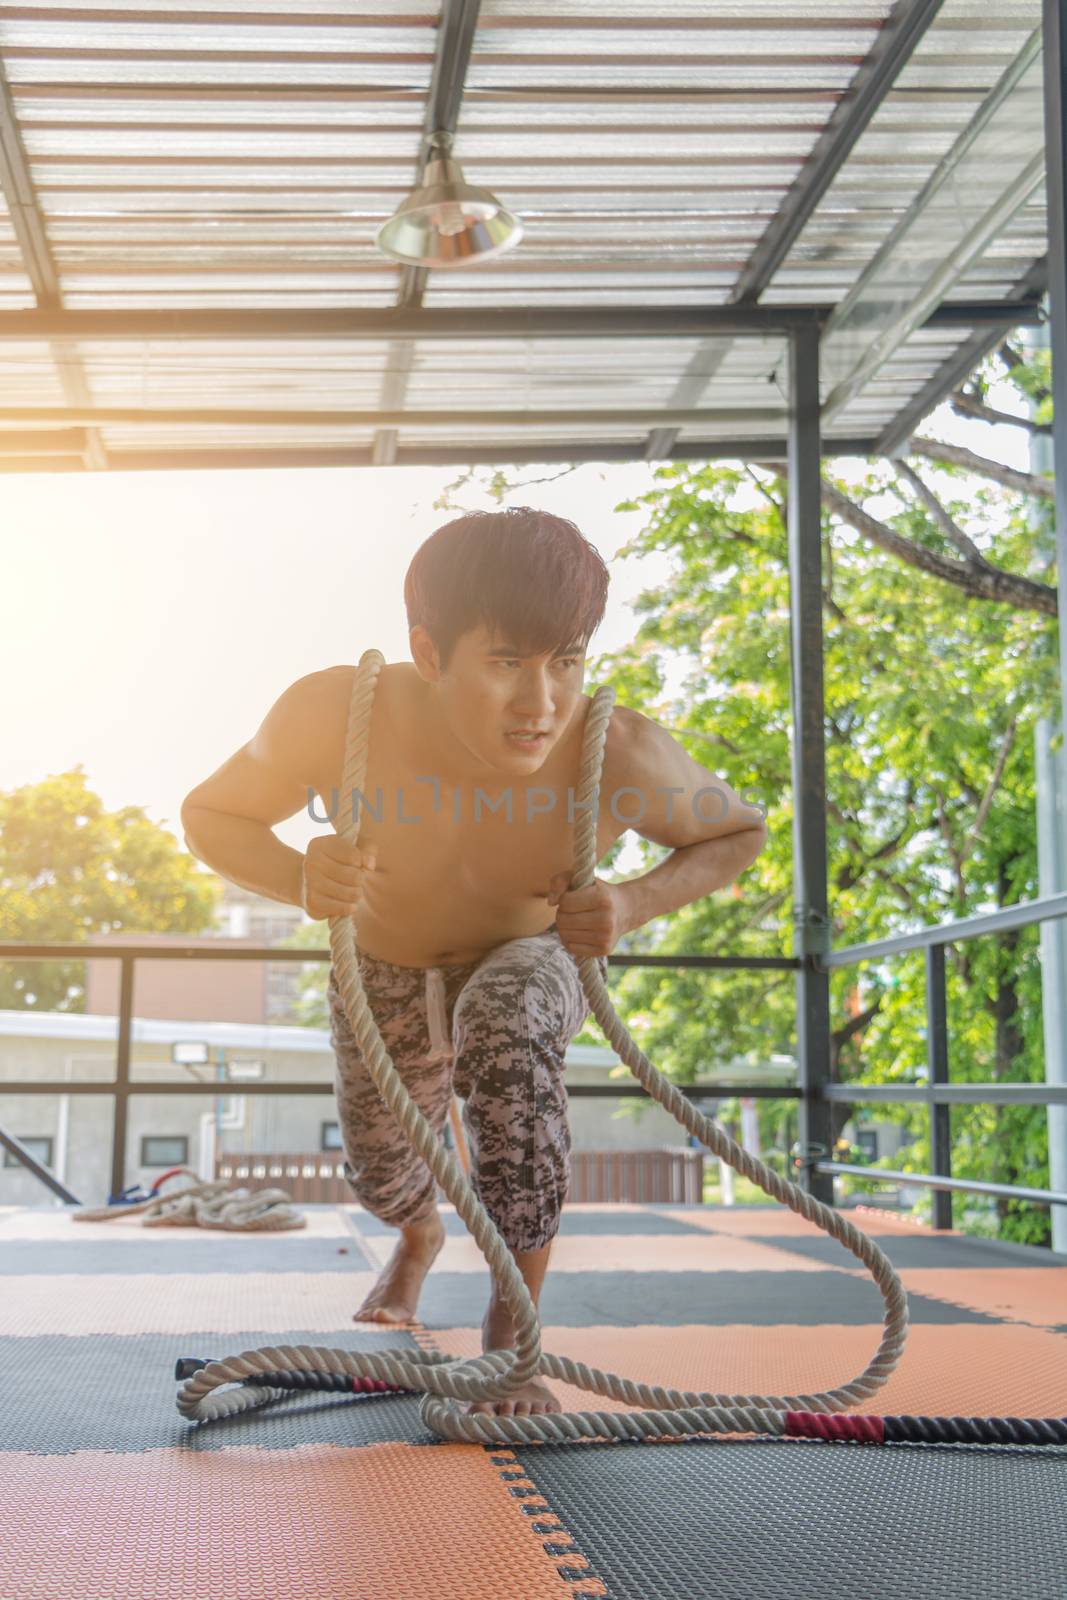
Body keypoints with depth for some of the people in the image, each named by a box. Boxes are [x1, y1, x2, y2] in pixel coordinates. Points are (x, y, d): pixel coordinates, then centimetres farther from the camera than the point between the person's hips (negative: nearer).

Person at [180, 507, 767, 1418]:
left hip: (529, 965, -2)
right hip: (385, 983, 2)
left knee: (509, 1026, -37)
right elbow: (210, 815, -18)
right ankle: (421, 1232, 60)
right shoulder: (337, 715, -37)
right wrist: (298, 880, -40)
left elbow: (740, 832, -16)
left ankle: (510, 1337, -22)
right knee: (382, 1178, 20)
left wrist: (637, 904, -35)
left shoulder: (618, 753, -37)